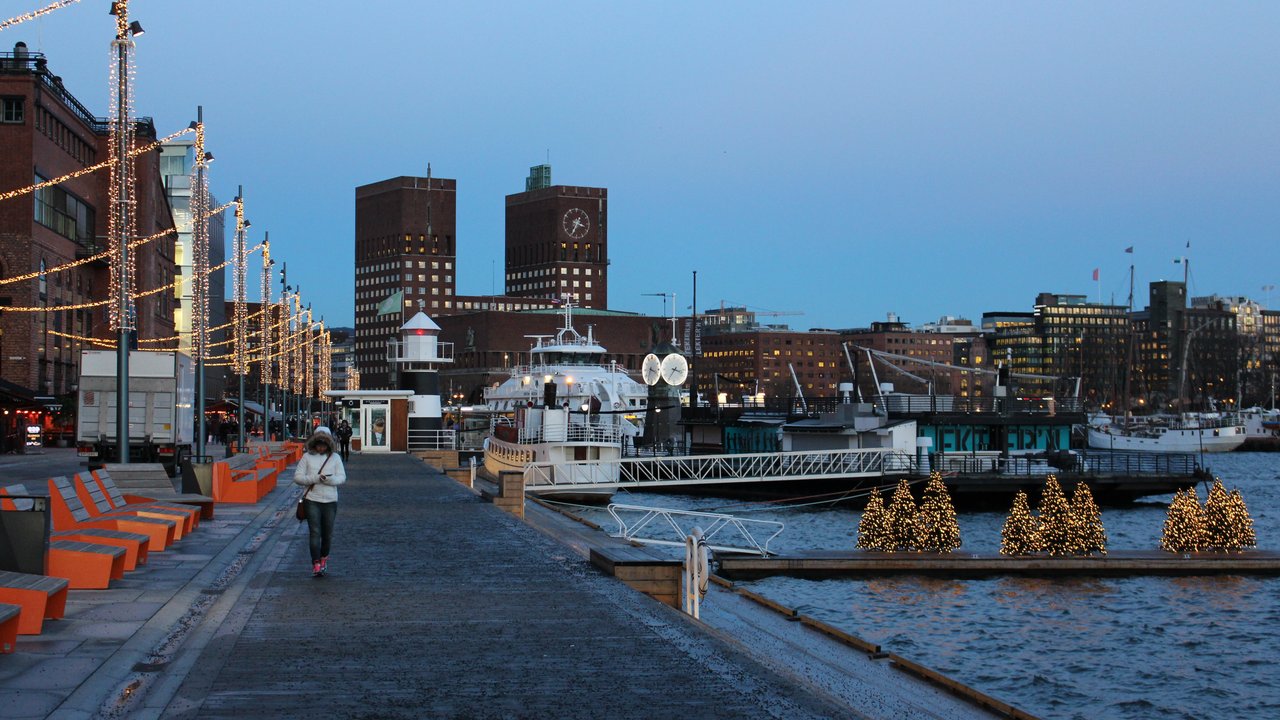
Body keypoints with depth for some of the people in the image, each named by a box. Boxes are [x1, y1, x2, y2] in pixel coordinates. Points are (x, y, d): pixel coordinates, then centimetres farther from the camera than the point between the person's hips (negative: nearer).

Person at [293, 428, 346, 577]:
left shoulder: (335, 458, 6)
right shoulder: (307, 457, 2)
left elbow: (342, 477, 1)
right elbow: (297, 477, -2)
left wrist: (330, 479, -20)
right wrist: (315, 478, -17)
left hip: (330, 501, 2)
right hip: (311, 500, -2)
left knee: (328, 534, 10)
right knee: (315, 532, -10)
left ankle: (324, 557, 34)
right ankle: (316, 564, -10)